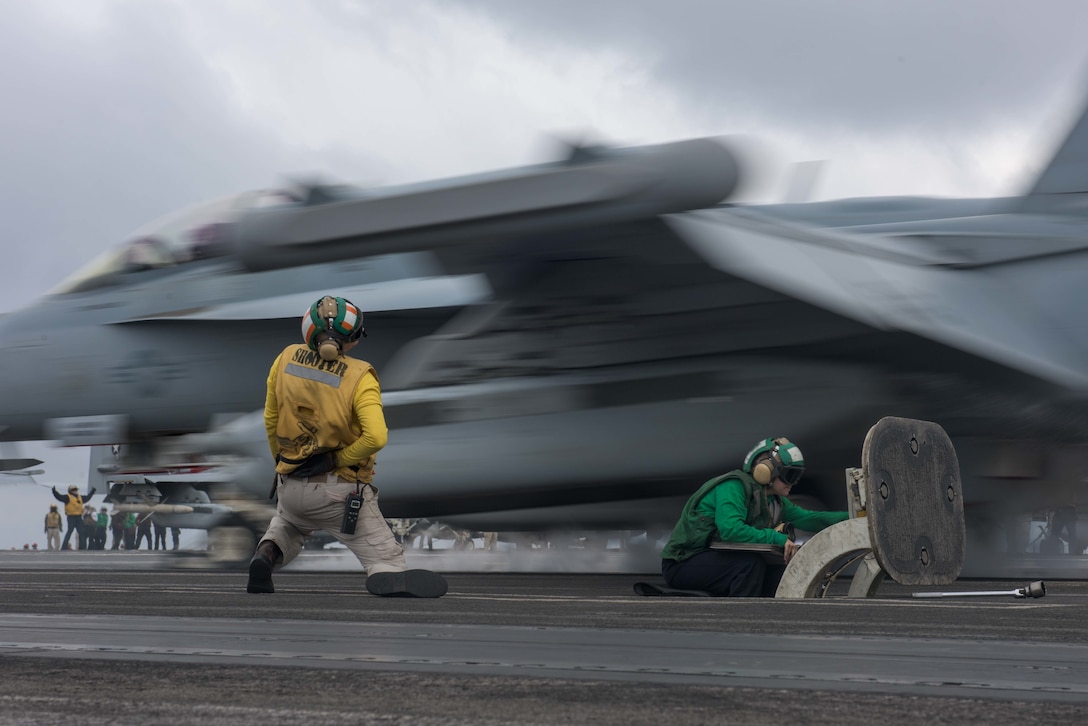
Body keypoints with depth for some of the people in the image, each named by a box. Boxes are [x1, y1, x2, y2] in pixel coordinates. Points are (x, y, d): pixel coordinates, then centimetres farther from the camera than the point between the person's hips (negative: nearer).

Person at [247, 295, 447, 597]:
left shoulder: (286, 358, -2)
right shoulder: (359, 376, -14)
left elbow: (271, 419, 10)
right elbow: (376, 437, -26)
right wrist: (339, 460, -10)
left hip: (290, 485, 4)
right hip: (341, 491, -4)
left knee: (286, 523, 37)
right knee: (388, 561, 2)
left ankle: (267, 553, 4)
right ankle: (391, 579, -34)